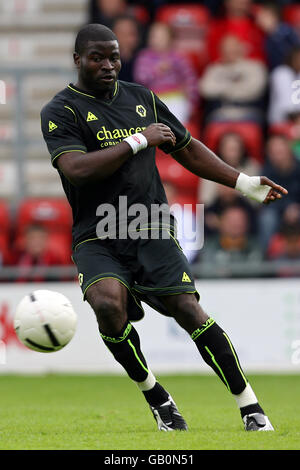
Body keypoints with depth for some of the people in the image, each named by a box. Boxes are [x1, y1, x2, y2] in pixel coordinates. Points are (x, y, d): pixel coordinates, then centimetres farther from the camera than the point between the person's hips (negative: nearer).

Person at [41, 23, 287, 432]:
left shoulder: (142, 99, 14)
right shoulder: (61, 111, -2)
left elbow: (187, 149, 25)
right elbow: (76, 169, -19)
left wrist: (244, 183, 21)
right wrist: (139, 140, -16)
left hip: (152, 231, 3)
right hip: (97, 238, -3)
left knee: (188, 309, -15)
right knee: (108, 304, -30)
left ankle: (251, 409, -11)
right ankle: (156, 399, -8)